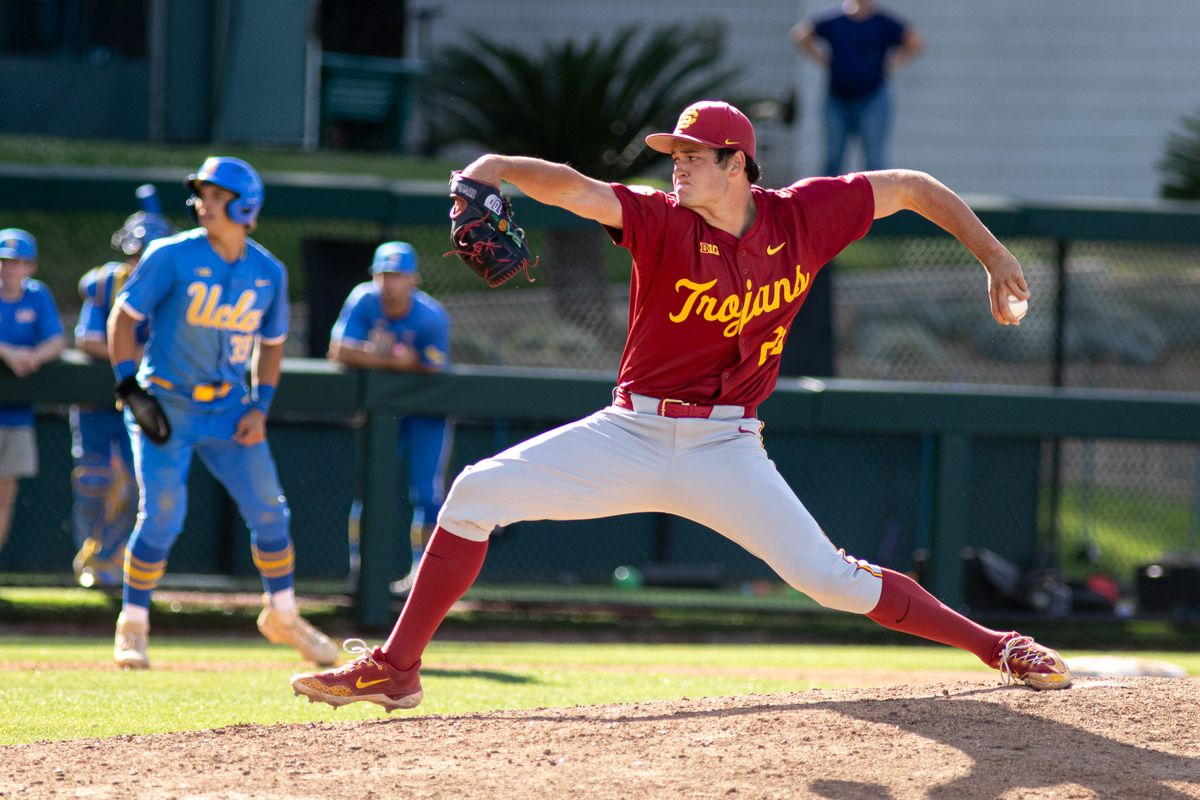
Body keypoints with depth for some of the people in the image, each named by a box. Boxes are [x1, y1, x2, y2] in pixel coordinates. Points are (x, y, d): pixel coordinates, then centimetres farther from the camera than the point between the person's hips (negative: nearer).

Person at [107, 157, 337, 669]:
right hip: (166, 404, -4)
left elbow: (271, 342, 12)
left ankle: (282, 615, 23)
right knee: (163, 514, -13)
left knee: (268, 509, 3)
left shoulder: (269, 273, 0)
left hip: (228, 407, 4)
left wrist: (260, 406, 1)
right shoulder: (171, 256, -11)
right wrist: (130, 387, -13)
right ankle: (132, 625, 2)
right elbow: (124, 316, -6)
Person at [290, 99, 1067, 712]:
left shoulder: (804, 215, -6)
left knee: (827, 577, -13)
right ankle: (396, 669, -6)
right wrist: (495, 169, -45)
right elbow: (571, 188, -26)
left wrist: (993, 255, 1)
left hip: (725, 451, -1)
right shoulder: (662, 220, -10)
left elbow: (913, 188, 5)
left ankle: (996, 646, 3)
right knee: (479, 491, -13)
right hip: (631, 435, 1)